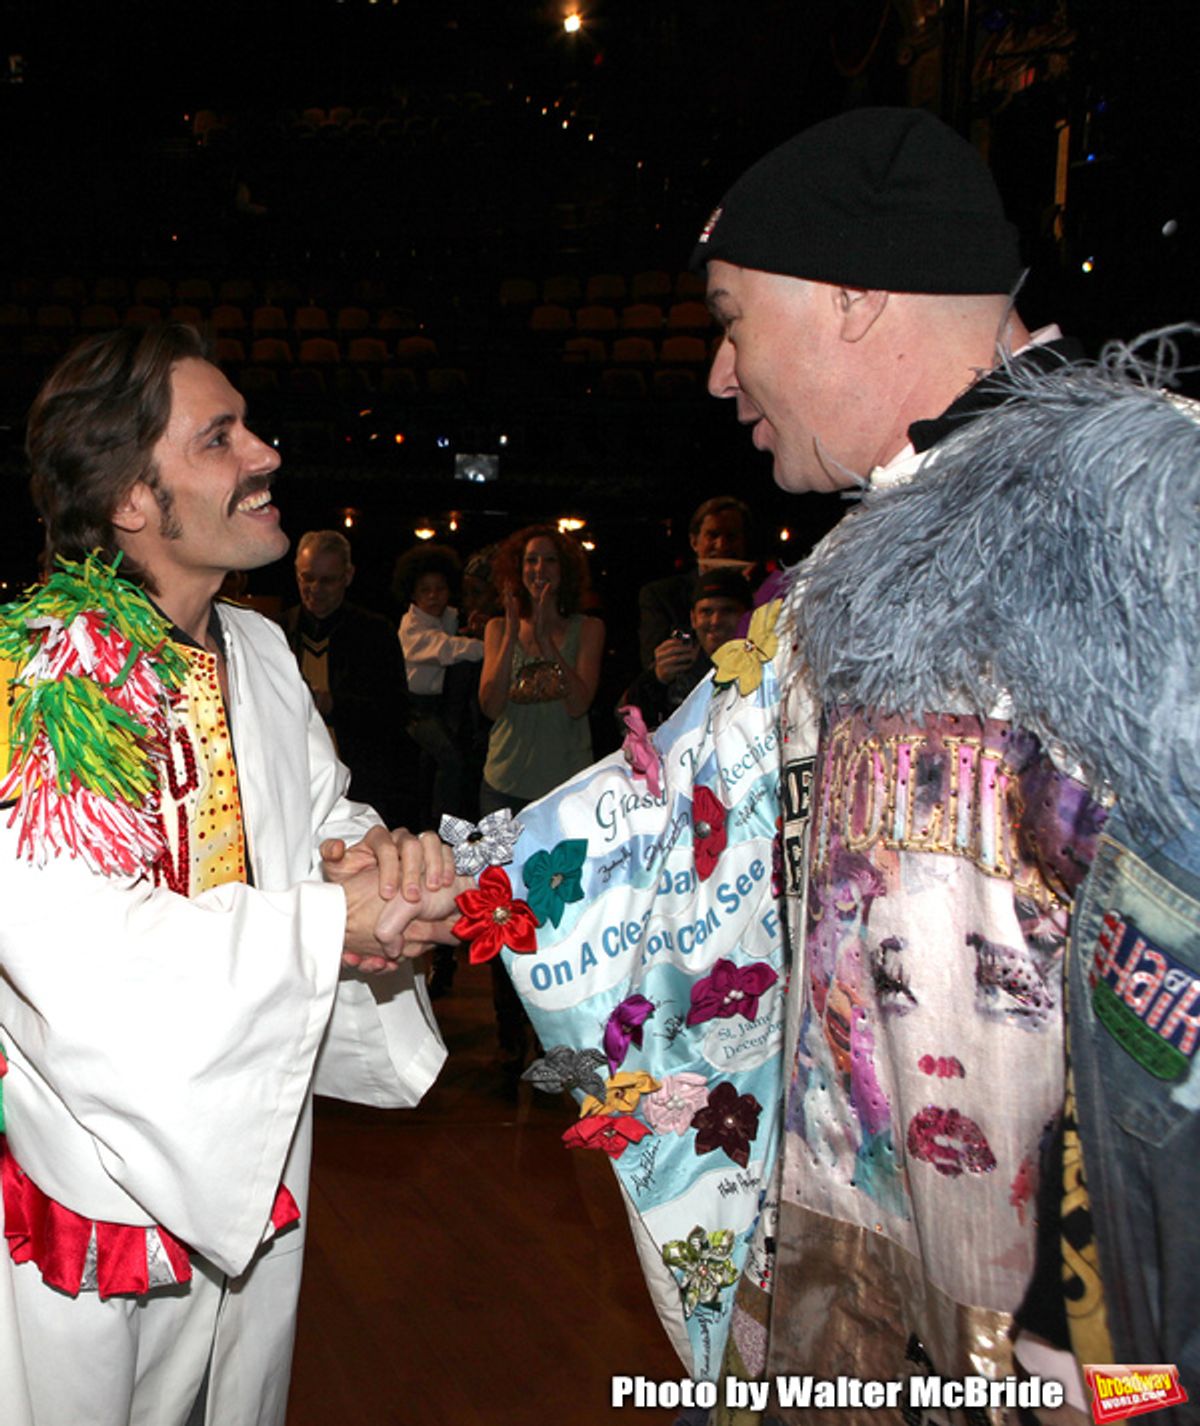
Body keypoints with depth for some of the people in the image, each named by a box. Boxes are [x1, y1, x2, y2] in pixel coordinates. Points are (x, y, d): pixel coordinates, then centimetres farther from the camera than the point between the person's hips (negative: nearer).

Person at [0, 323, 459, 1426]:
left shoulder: (259, 651, 3)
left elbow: (326, 813, 11)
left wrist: (362, 850, -14)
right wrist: (328, 923, -27)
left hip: (252, 1153, 7)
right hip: (102, 1165, -6)